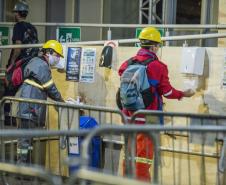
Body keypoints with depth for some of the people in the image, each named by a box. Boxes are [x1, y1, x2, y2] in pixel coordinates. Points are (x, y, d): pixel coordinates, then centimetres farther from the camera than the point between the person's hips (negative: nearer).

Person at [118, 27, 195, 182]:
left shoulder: (127, 64, 3)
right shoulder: (158, 66, -13)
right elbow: (167, 91, -7)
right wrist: (184, 94, 9)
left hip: (129, 115, 6)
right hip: (148, 117, -5)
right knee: (144, 151, 3)